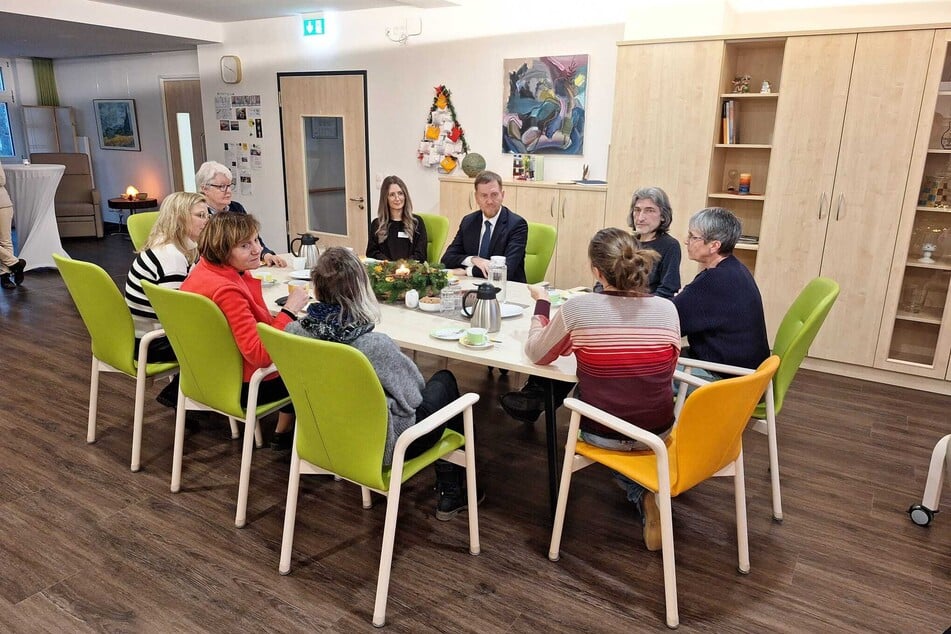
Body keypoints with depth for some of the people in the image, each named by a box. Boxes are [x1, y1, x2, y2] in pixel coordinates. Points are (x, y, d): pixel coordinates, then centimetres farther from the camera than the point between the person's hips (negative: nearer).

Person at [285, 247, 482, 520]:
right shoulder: (376, 345, -33)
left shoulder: (295, 332, -17)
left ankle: (448, 490, 37)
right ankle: (452, 492, 32)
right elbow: (413, 397, -16)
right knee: (444, 381, 20)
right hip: (380, 447, -6)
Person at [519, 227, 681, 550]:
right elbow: (666, 373, 5)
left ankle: (641, 492, 18)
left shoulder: (577, 308, -19)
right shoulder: (667, 309, -10)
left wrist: (541, 302, 10)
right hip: (658, 432, 4)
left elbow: (536, 354, -3)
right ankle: (645, 491, 25)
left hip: (600, 434, -3)